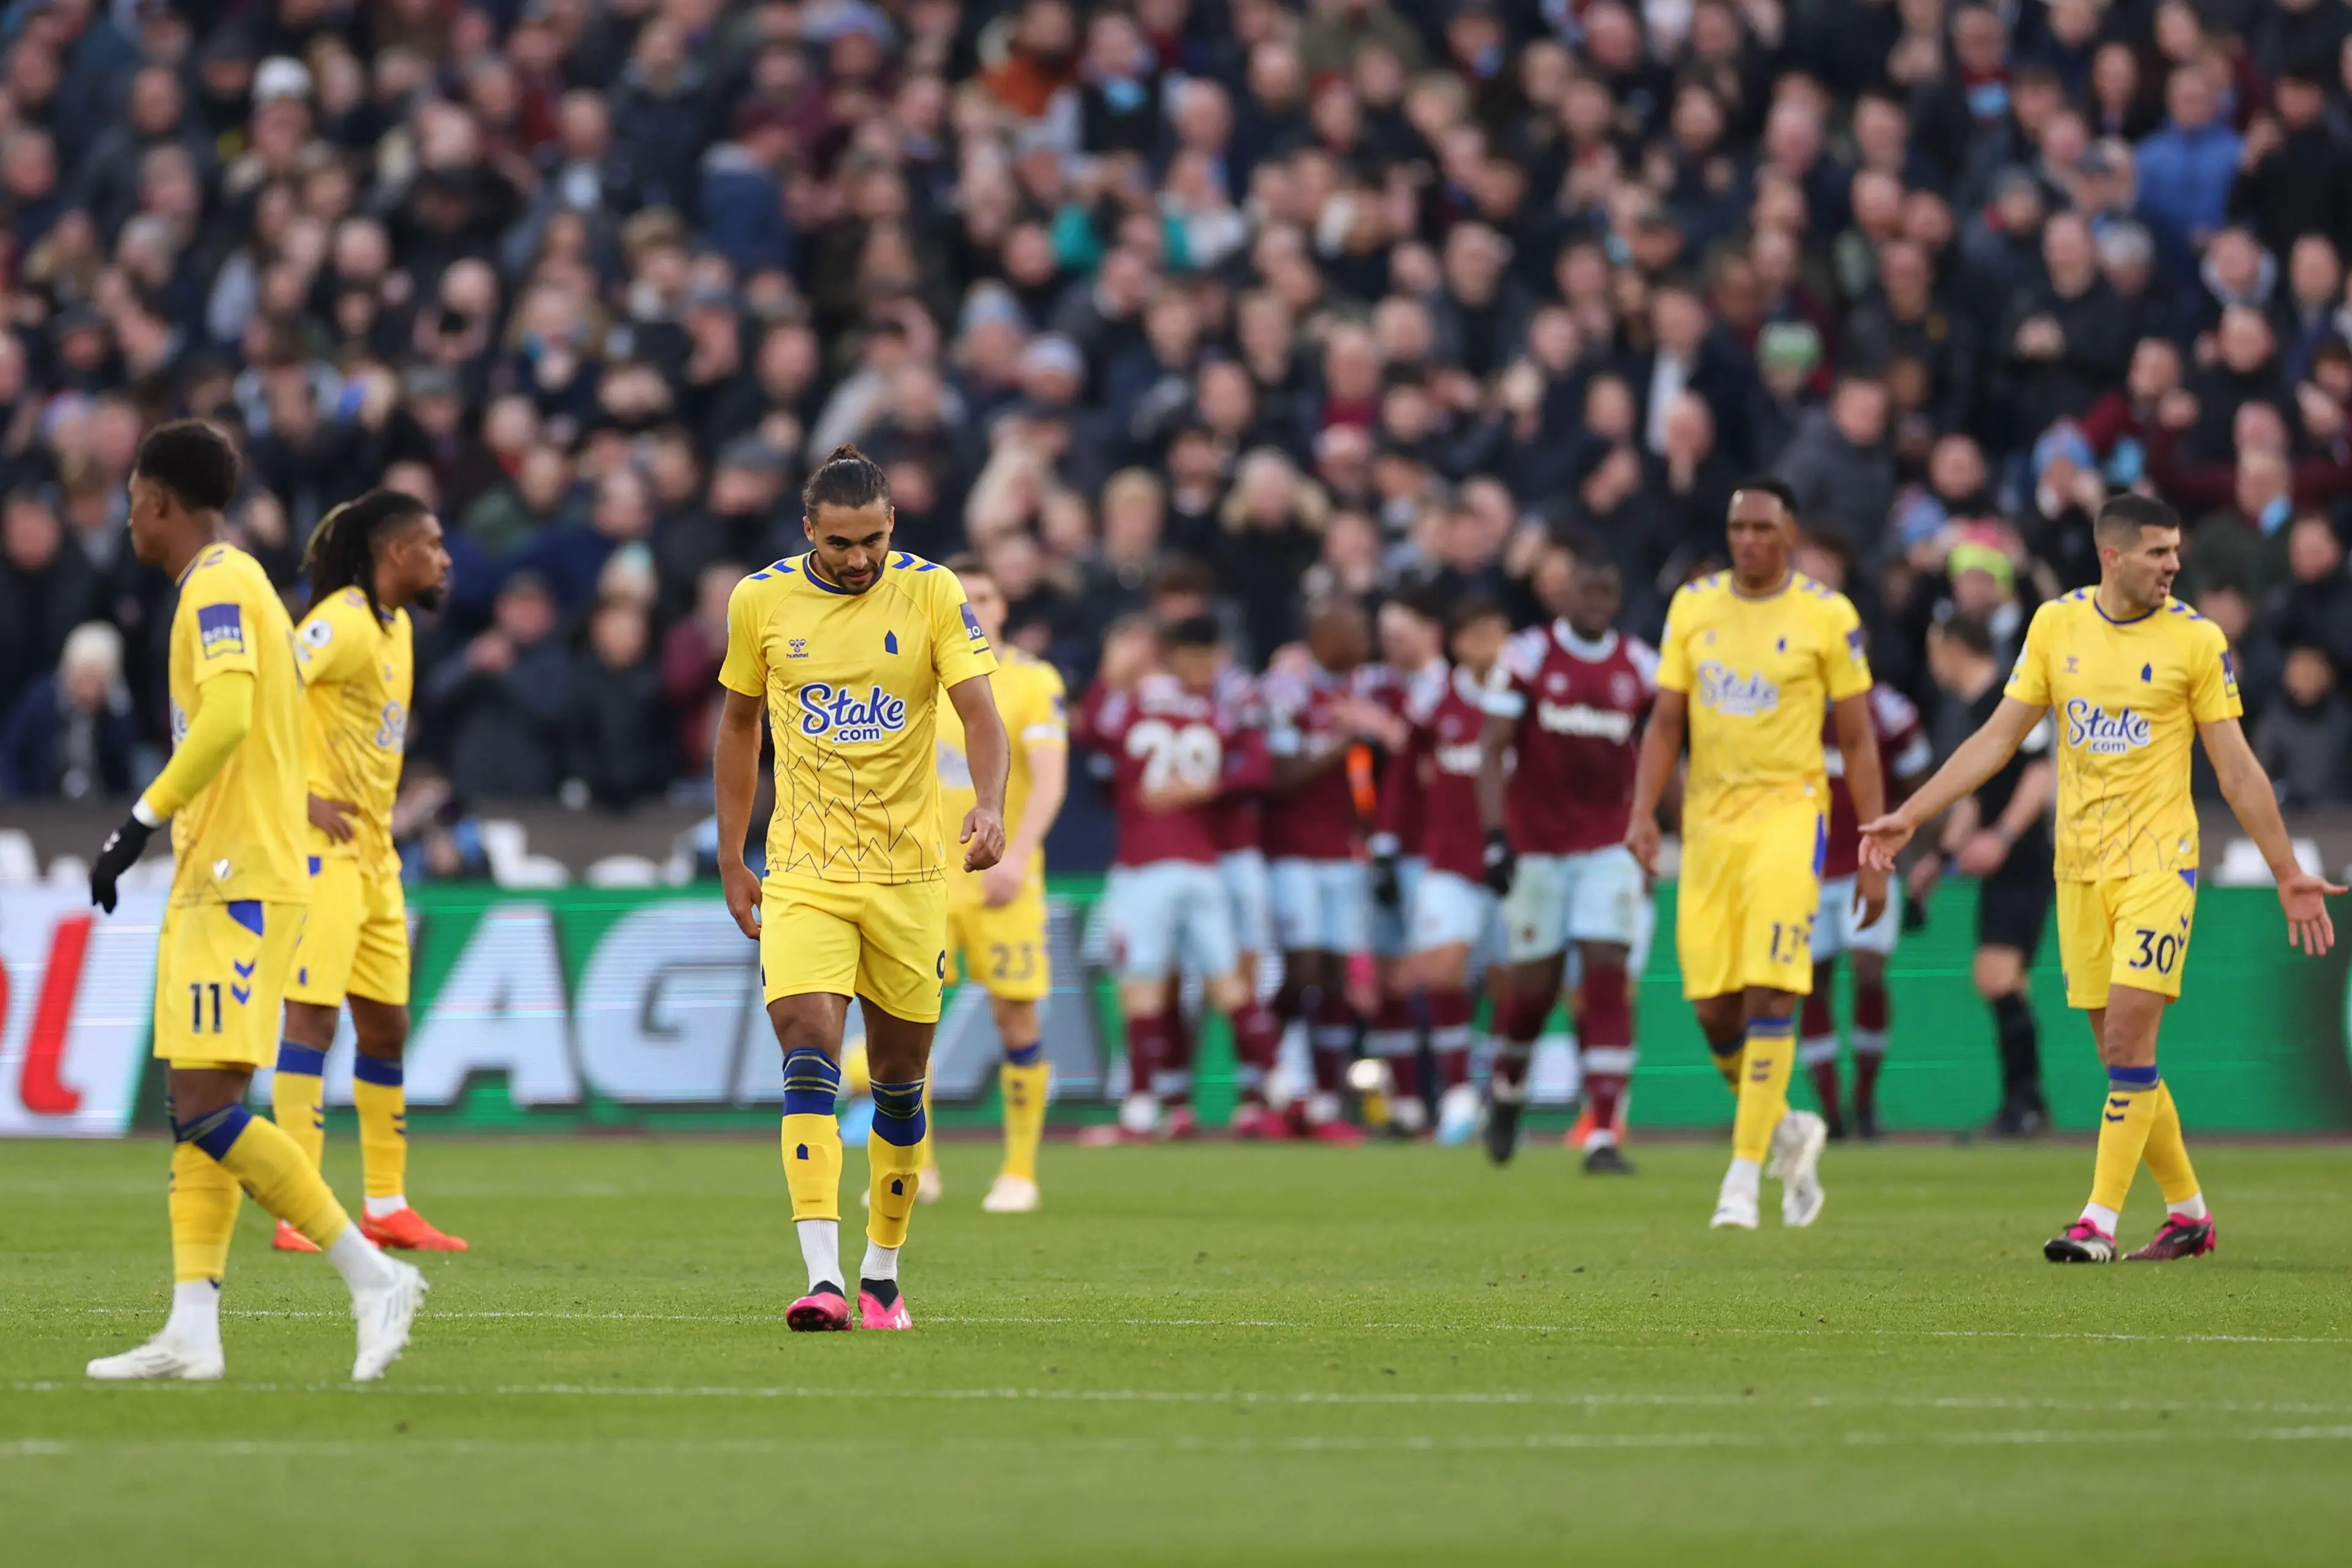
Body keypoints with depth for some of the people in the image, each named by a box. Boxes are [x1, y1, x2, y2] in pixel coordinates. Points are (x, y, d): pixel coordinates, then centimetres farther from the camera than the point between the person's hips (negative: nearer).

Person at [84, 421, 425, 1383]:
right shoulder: (239, 585, 20)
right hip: (220, 880, 10)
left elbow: (227, 717, -26)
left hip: (238, 885, -10)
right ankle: (192, 1330, 3)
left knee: (205, 1110, -15)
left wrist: (142, 821, -26)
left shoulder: (217, 585, -10)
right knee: (198, 1111, 6)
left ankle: (373, 1276, -15)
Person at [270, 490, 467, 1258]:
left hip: (373, 851, 10)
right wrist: (301, 799, -23)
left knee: (386, 1027, 12)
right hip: (322, 848, -10)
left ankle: (387, 1208, 19)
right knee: (312, 1016, -11)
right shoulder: (344, 622, -14)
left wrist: (378, 823, 16)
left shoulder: (396, 626, 15)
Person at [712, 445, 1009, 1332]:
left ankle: (883, 1274, 25)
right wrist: (731, 862, 13)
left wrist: (990, 805, -32)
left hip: (908, 874, 0)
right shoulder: (760, 601, 0)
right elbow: (739, 723, 13)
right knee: (810, 1053, -18)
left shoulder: (931, 594, -5)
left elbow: (980, 713, -12)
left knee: (899, 1078, 8)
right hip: (803, 875, 0)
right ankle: (823, 1279, -26)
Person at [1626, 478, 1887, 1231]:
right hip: (1708, 820, 4)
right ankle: (1788, 1131, 26)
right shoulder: (1693, 605, 8)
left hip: (1787, 813, -4)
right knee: (1713, 1008, 1)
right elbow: (1666, 721, 10)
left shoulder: (1827, 615, -2)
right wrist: (1644, 812, -6)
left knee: (1769, 995, -15)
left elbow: (1858, 740, 1)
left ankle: (1744, 1177, -11)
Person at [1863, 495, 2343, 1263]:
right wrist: (1910, 816, 5)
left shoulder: (2196, 639, -4)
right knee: (2120, 1053, 6)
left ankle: (2100, 1222, -12)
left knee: (2128, 1036, -14)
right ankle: (2187, 1211, 19)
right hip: (2080, 866, 4)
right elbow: (1998, 738, 10)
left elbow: (2237, 768, 1)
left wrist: (2288, 874, 1)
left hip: (2158, 859, -4)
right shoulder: (2056, 624, 4)